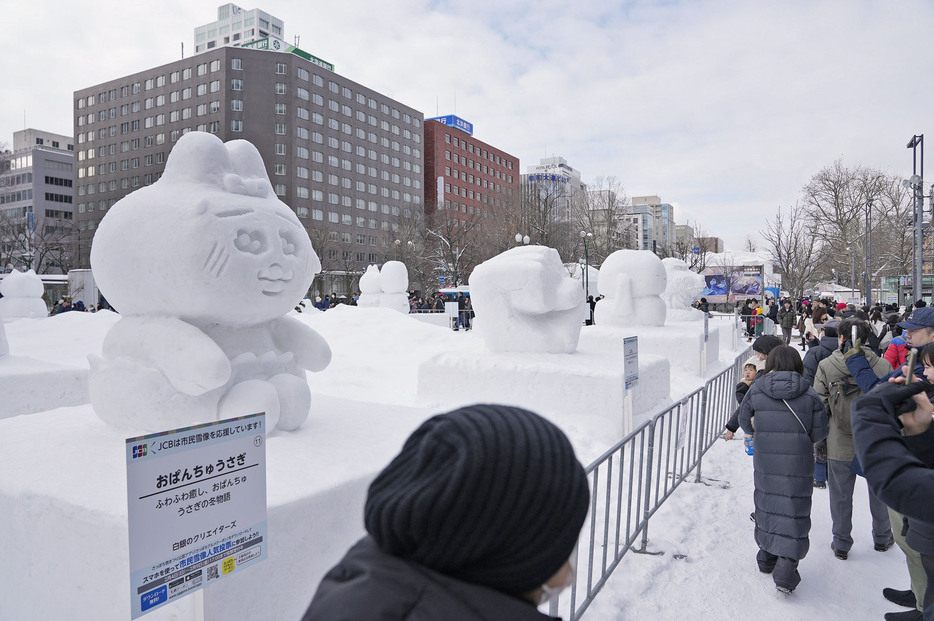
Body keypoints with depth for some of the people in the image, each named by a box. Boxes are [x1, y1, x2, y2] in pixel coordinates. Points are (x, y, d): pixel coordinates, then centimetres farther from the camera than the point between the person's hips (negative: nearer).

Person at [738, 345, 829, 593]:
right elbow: (819, 432, -3)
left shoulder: (756, 390, -6)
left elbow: (745, 422, 2)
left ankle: (767, 557, 33)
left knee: (766, 505, 18)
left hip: (765, 463, 2)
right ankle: (786, 569, -2)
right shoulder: (809, 395, -7)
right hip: (798, 463, -2)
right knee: (794, 511, 5)